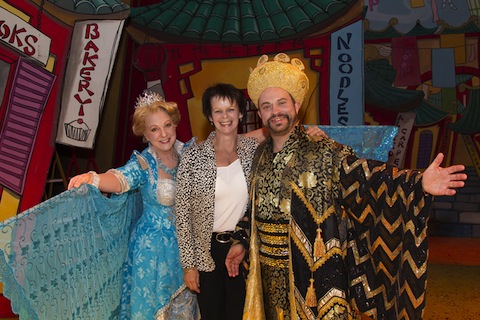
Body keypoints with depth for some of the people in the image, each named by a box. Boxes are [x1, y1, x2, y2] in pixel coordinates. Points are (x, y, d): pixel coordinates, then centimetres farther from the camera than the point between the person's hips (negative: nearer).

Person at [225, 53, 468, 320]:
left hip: (315, 272, -4)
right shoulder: (261, 156, 3)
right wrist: (242, 243, 13)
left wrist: (417, 182, -41)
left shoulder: (323, 152, -13)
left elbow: (365, 175, -26)